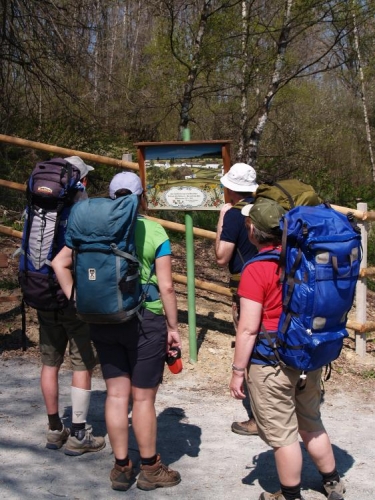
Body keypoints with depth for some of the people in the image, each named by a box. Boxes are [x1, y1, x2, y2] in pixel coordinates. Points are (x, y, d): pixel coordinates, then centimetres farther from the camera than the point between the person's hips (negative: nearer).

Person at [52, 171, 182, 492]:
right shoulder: (154, 231, -8)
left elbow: (60, 263, 1)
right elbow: (166, 286, -10)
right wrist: (173, 327, -2)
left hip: (104, 320, 4)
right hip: (145, 321, -4)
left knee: (116, 394, 12)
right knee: (143, 398, 6)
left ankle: (121, 468, 22)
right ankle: (150, 468, 21)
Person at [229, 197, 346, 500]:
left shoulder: (257, 270, -18)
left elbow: (248, 329, -19)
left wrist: (238, 371, -9)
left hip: (272, 364, -7)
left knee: (282, 434, 8)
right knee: (311, 424, 24)